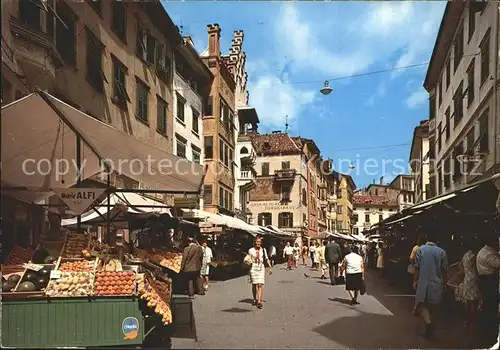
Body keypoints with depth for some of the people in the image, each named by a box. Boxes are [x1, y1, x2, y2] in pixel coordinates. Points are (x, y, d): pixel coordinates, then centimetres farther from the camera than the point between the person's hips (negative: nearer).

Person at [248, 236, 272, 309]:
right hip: (253, 268, 0)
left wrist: (270, 267, 6)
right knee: (254, 285, 8)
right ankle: (255, 299, 27)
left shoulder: (263, 250, 7)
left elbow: (267, 259, 11)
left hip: (261, 268, 0)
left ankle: (259, 301, -13)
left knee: (260, 285, -10)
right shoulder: (251, 250, 1)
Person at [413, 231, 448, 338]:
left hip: (424, 282, -3)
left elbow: (417, 267, -6)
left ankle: (428, 322, -21)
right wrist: (444, 283, 13)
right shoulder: (442, 252, -1)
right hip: (437, 284, 3)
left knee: (422, 304, 4)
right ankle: (430, 329, 25)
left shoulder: (421, 249, -5)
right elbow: (444, 270, 2)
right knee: (432, 304, 16)